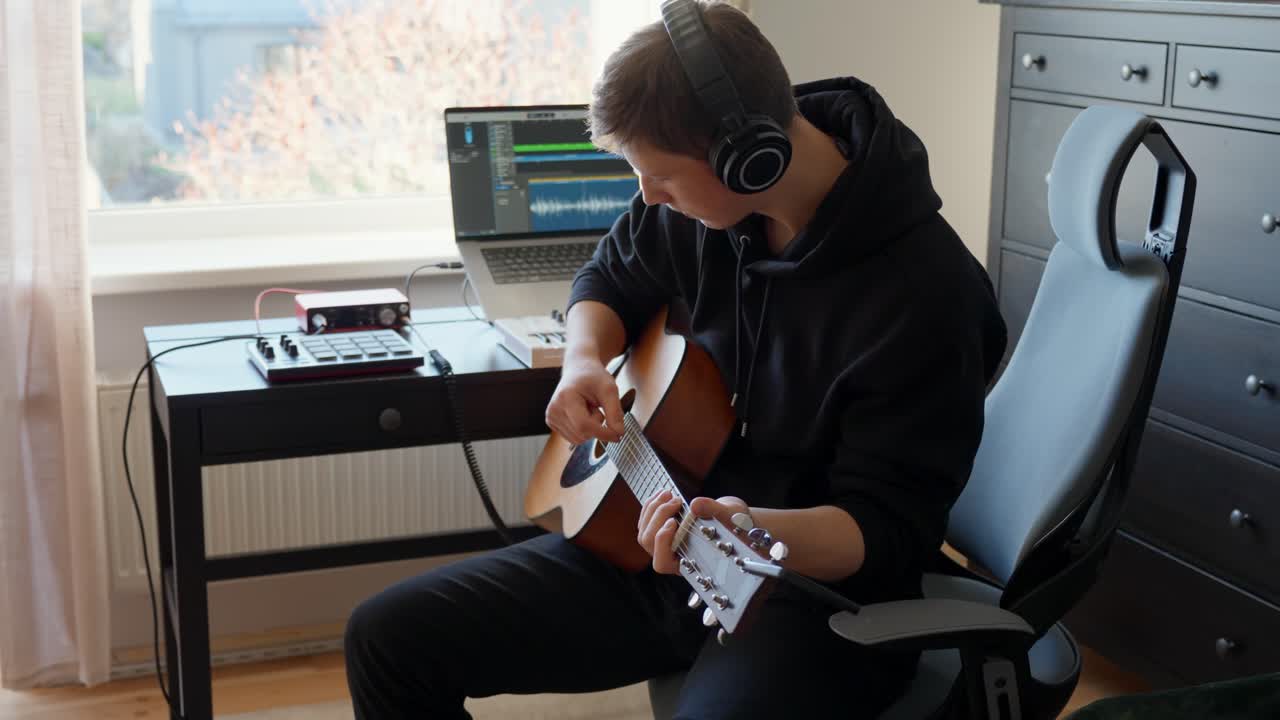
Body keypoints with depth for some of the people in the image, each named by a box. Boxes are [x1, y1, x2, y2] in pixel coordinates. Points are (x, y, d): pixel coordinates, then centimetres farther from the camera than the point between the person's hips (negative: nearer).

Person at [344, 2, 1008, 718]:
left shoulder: (921, 291, -24)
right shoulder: (710, 195, -4)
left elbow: (890, 527, -21)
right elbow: (612, 278, 16)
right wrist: (584, 362, -6)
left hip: (817, 585, -6)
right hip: (654, 547, 7)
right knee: (389, 637, 0)